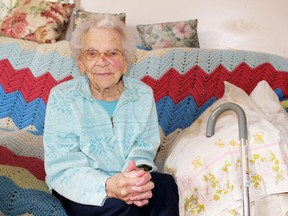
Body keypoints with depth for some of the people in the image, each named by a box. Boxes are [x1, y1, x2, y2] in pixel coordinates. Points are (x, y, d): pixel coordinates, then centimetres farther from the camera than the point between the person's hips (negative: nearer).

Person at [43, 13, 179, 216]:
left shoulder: (143, 94, -1)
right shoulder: (61, 98, -12)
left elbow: (144, 146, 0)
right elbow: (60, 169, -17)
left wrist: (140, 170, -26)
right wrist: (107, 186, -37)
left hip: (129, 182, 4)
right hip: (81, 191, -3)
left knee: (165, 184, -27)